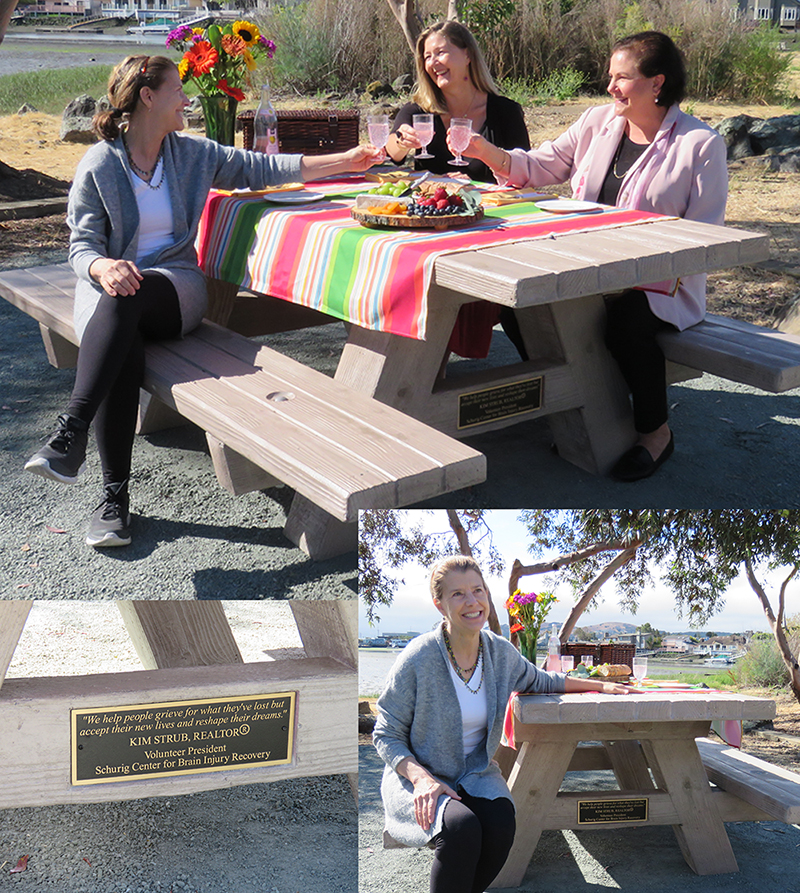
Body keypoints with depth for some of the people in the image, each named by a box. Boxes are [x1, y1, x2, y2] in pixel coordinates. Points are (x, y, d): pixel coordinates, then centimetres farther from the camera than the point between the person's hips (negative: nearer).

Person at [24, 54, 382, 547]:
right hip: (109, 282, -1)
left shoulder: (193, 154, 12)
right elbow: (82, 246, 0)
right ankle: (115, 497, -33)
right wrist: (104, 266, -26)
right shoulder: (99, 164, 2)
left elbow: (262, 168, 13)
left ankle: (71, 432, -42)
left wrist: (348, 161, 9)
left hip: (175, 286, 1)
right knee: (123, 348, -35)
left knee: (127, 298, -35)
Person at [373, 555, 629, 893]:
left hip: (475, 774, 4)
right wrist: (421, 778, -24)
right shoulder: (418, 658, -17)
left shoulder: (501, 652, -1)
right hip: (418, 778, -4)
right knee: (462, 826, -33)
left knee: (501, 823, -27)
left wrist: (600, 685, 19)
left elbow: (539, 681, 22)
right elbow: (386, 735, -9)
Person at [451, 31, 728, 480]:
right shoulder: (599, 121, 10)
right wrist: (485, 151, -5)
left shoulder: (702, 145, -4)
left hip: (658, 283, -4)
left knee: (627, 320, -35)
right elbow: (538, 167, 12)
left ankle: (656, 430, -7)